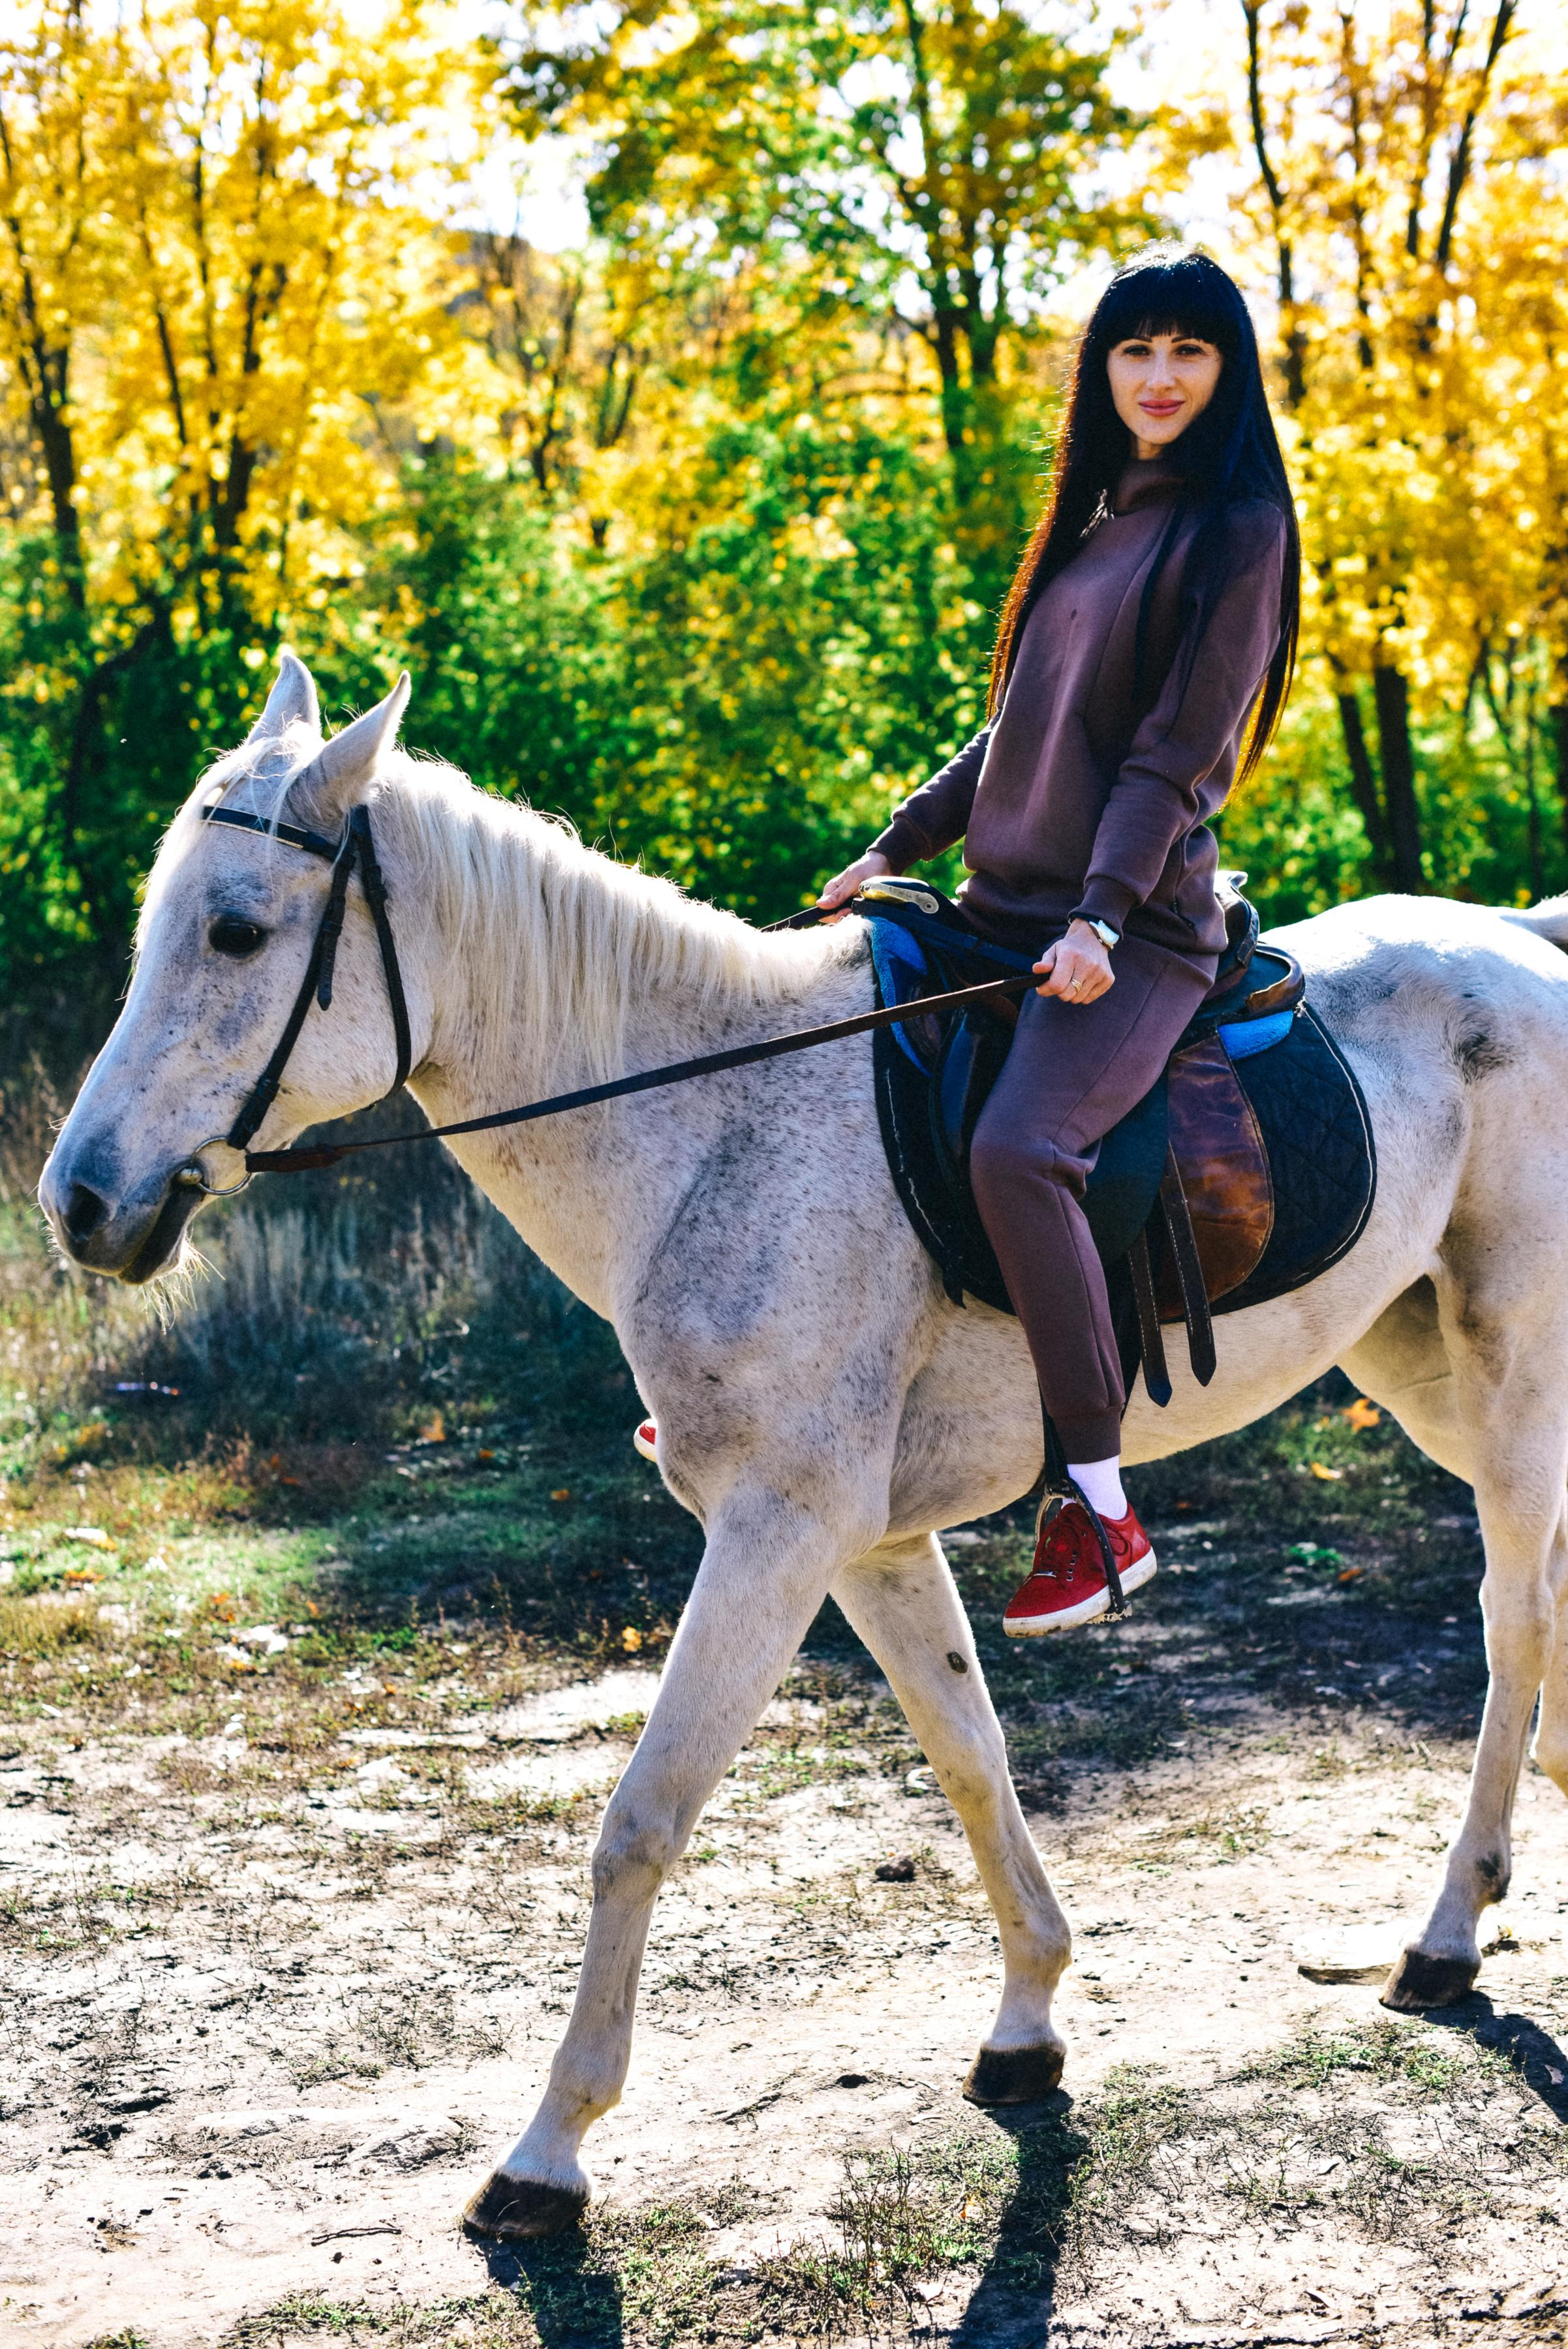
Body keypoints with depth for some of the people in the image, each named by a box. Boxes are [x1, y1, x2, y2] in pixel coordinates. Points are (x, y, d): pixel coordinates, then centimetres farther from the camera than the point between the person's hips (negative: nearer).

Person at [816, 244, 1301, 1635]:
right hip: (1007, 909, 9)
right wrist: (896, 849, 18)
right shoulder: (1098, 520, 19)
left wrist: (1101, 917, -22)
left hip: (1139, 932, -9)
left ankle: (1100, 1507, -22)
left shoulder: (1235, 528, -5)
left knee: (1017, 1147, -31)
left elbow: (1177, 751, -13)